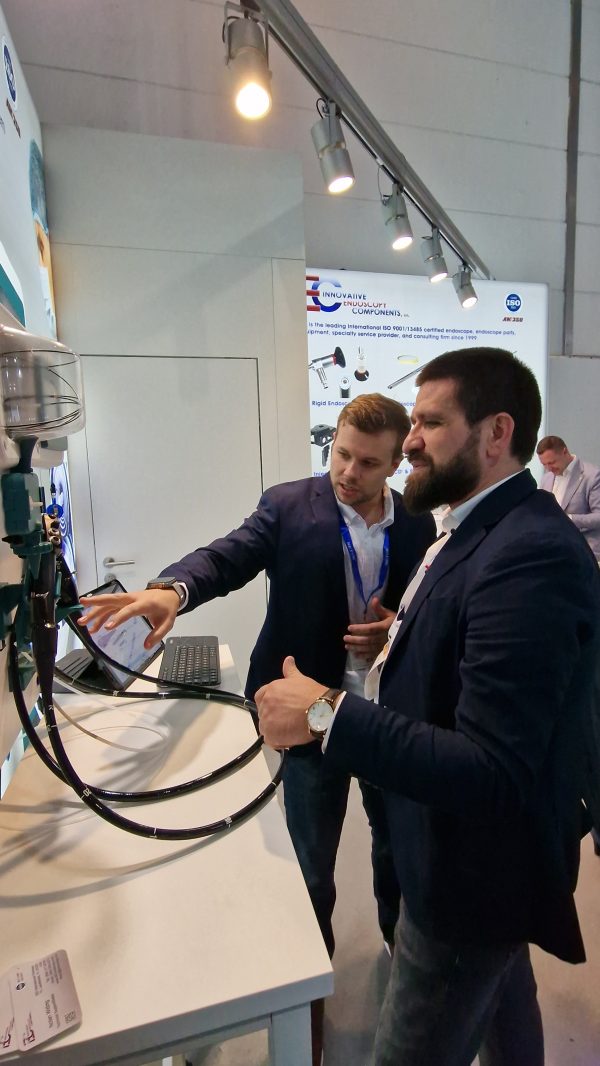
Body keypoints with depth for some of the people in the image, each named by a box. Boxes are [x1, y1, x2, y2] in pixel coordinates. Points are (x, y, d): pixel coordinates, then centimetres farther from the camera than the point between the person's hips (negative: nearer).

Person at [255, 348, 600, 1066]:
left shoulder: (532, 557, -30)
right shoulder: (478, 527, 0)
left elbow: (490, 772, -34)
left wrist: (326, 714, -32)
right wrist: (402, 642, -1)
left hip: (475, 870, -8)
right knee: (501, 994, 32)